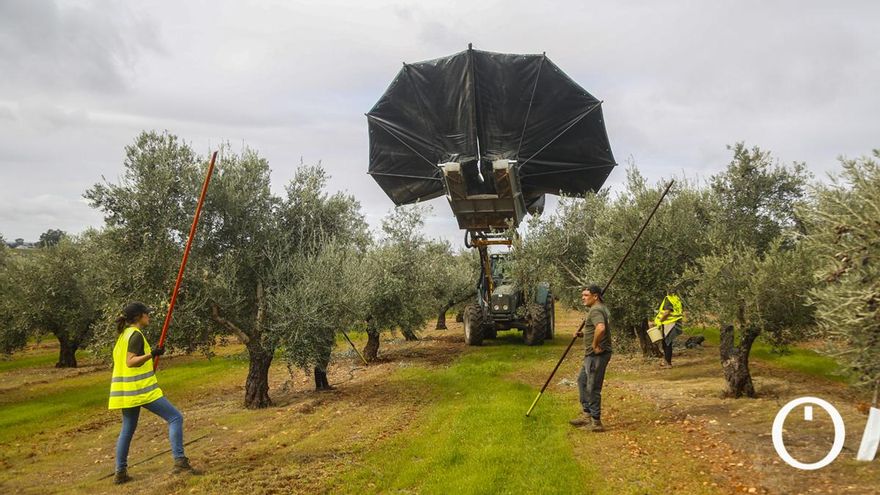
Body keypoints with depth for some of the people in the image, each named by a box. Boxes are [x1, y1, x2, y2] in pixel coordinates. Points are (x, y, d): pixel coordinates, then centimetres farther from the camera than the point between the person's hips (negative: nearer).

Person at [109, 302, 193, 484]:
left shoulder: (123, 335, 15)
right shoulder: (136, 335, -13)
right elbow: (130, 361, -22)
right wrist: (151, 354, -33)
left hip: (126, 391, 10)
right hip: (142, 389, -10)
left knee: (127, 430, 17)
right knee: (175, 418, -7)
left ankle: (120, 472, 21)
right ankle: (179, 461, -13)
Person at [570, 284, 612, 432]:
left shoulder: (596, 310, -18)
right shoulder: (600, 308, 16)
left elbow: (601, 328, -36)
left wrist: (595, 345, -24)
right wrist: (584, 334, 15)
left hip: (597, 355, -11)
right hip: (592, 355, 11)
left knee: (593, 388, -4)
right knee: (582, 380, 20)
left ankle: (596, 422, 5)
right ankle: (587, 414, 27)